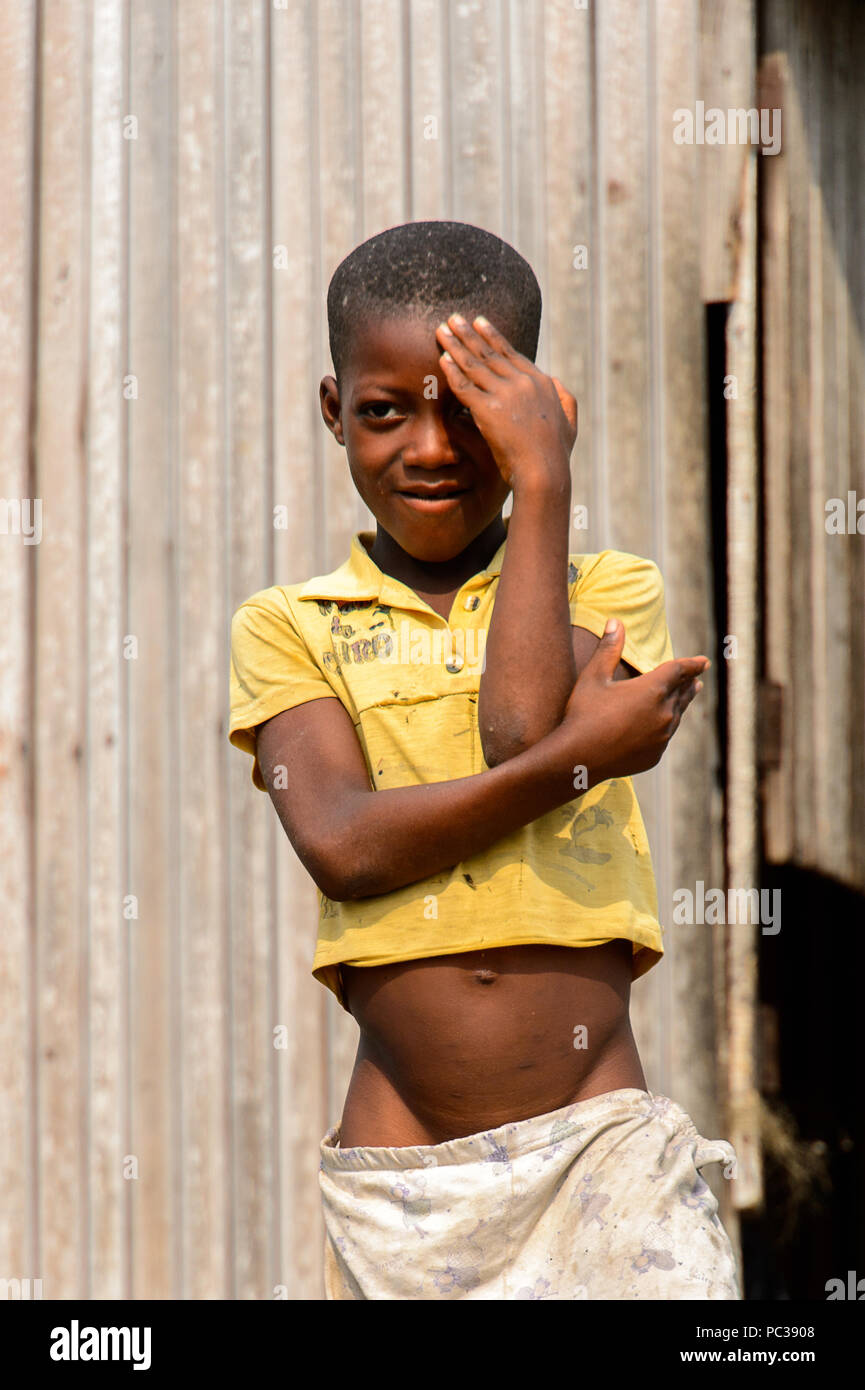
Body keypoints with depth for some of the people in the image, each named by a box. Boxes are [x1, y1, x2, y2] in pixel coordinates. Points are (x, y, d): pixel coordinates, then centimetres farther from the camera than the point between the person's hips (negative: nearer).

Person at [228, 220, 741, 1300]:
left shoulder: (611, 592, 10)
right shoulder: (285, 629, 8)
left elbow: (517, 733, -11)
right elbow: (342, 846, -8)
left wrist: (541, 487, -4)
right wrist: (580, 754, -14)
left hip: (601, 1149, 0)